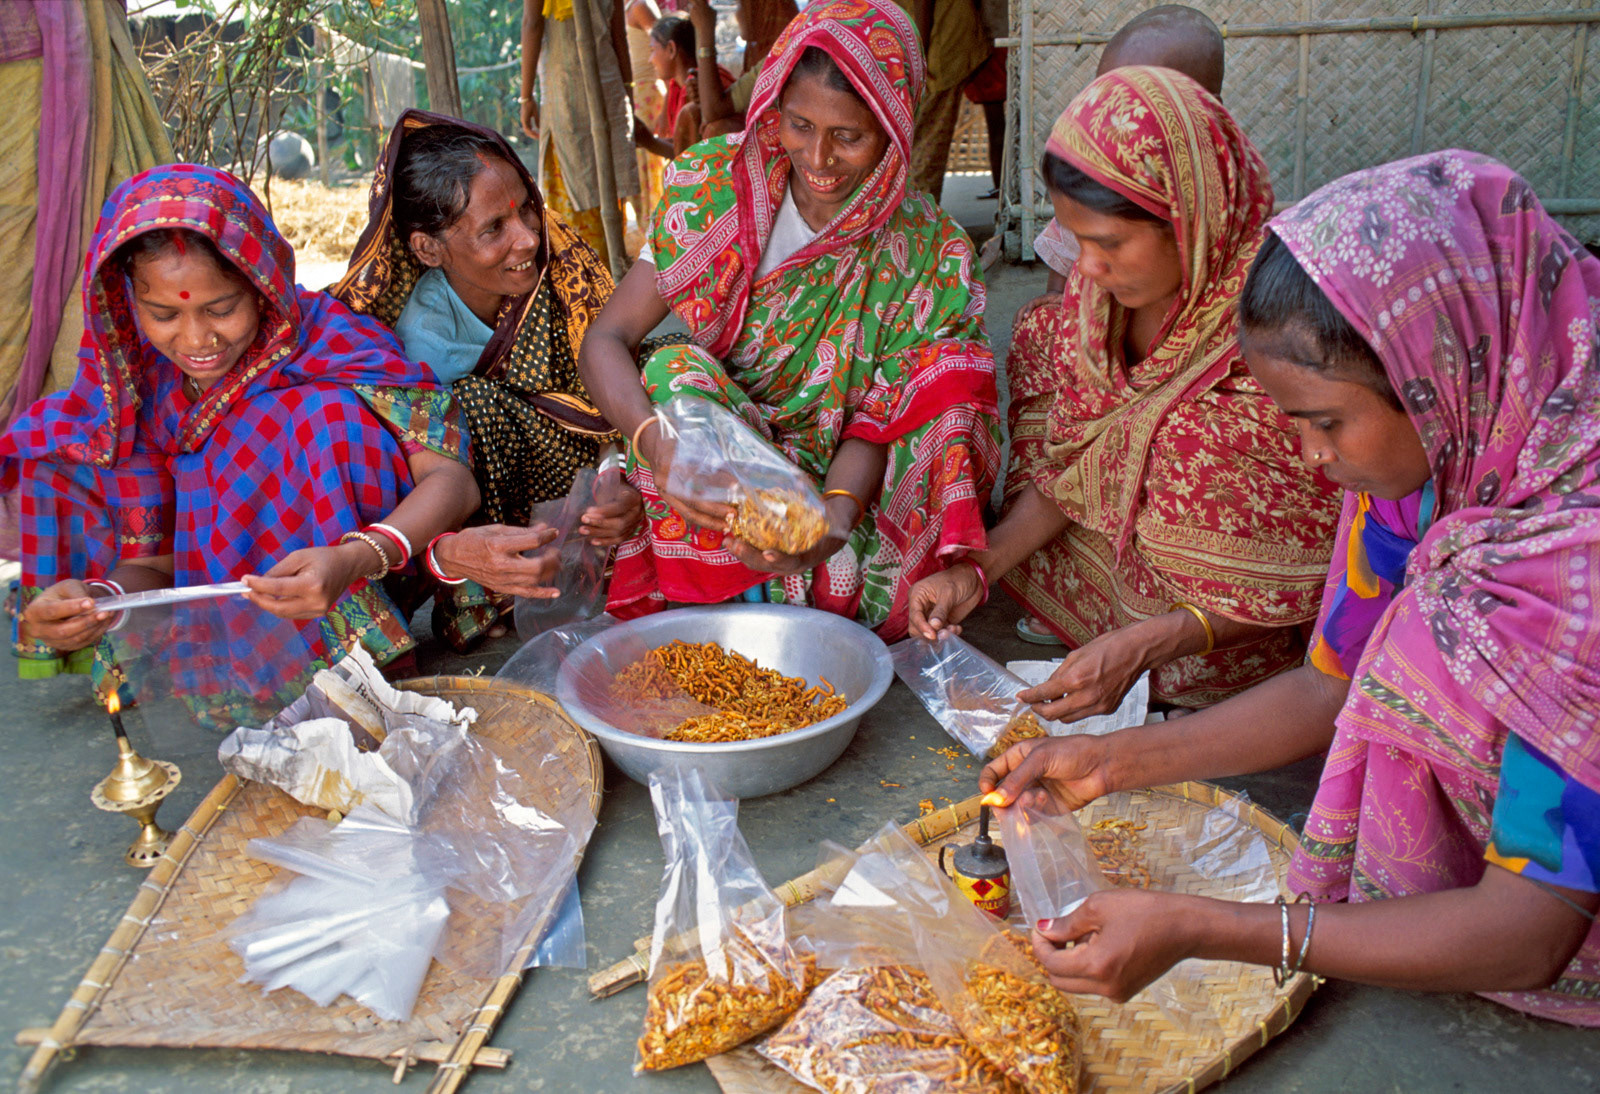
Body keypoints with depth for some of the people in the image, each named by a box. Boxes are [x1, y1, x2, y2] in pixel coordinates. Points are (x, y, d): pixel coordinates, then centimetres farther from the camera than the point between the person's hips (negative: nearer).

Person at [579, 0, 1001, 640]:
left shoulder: (926, 253, -12)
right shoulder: (717, 185, -12)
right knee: (674, 373, -30)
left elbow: (873, 425, -13)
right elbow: (606, 340, -15)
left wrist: (835, 517, -36)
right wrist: (655, 441, -37)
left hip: (833, 476, 0)